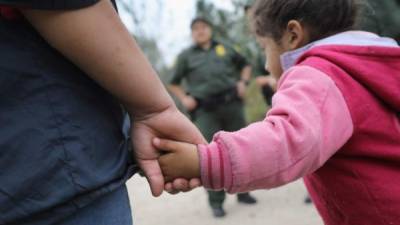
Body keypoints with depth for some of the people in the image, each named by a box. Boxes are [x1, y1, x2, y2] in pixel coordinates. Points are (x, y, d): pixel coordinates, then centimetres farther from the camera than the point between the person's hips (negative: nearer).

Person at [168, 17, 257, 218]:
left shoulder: (225, 49, 16)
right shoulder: (186, 56, 11)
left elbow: (245, 65, 27)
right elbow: (174, 84, 16)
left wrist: (243, 82, 10)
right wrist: (184, 99, 0)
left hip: (232, 104, 2)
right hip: (206, 111, -2)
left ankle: (243, 192, 22)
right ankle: (216, 201, -1)